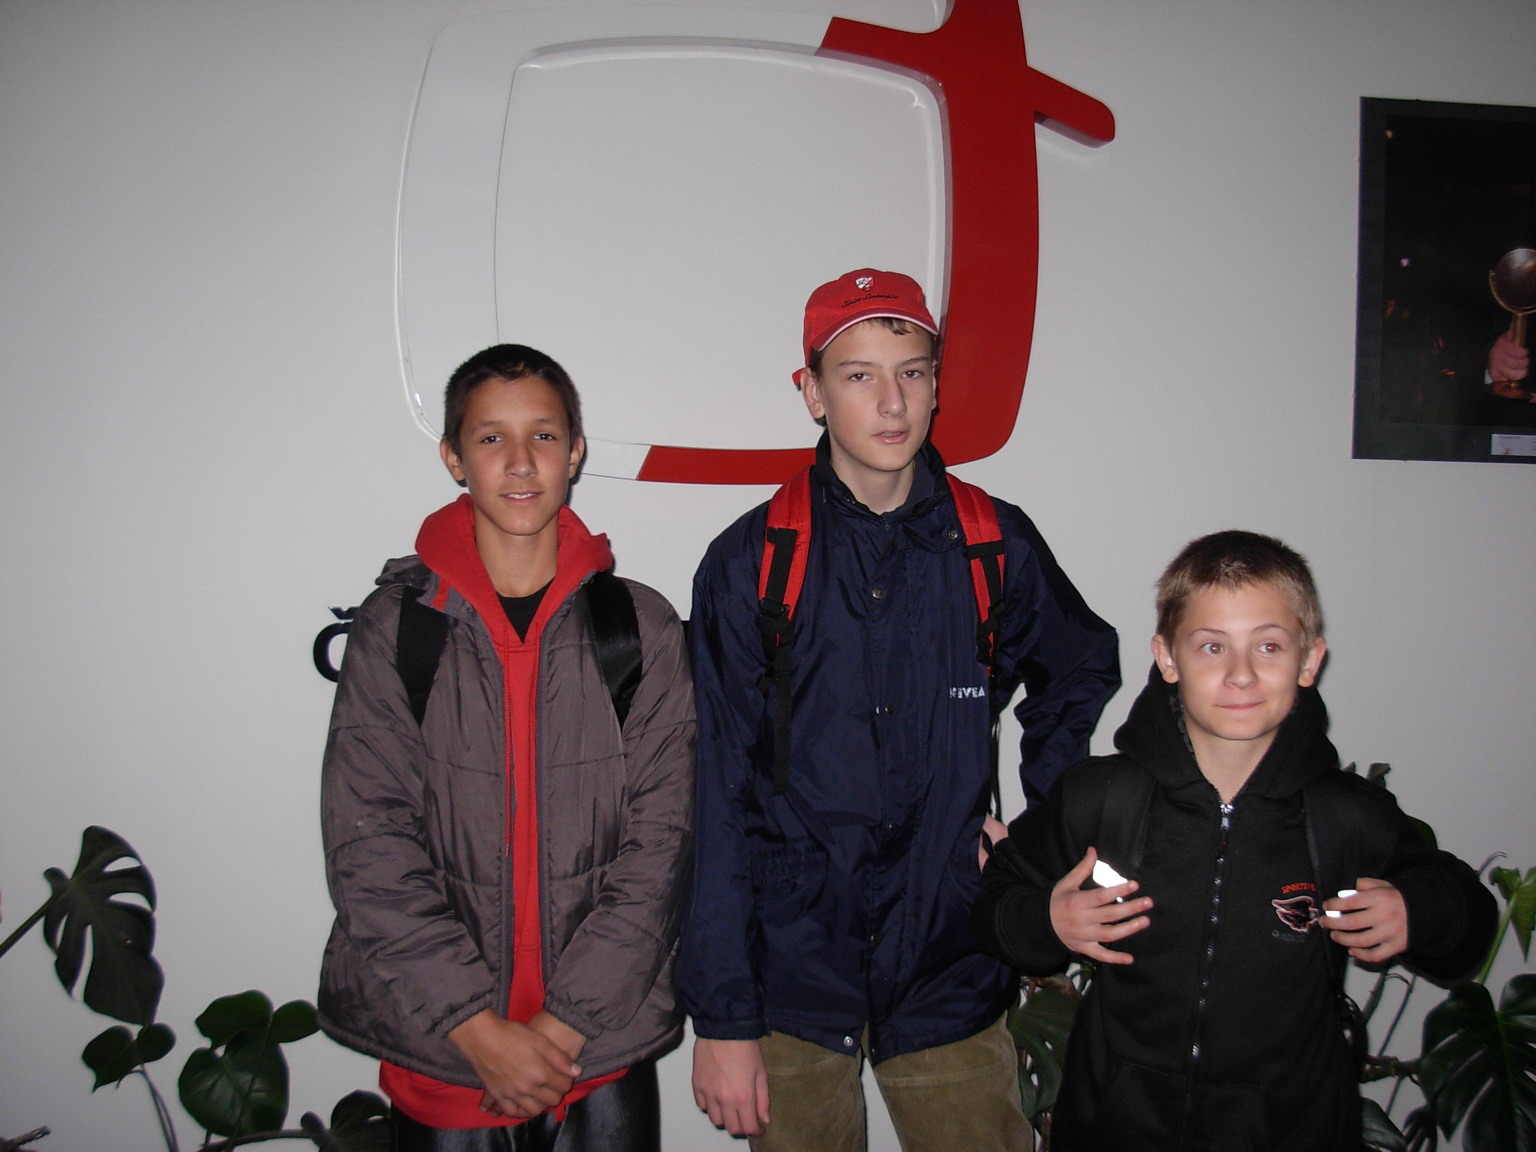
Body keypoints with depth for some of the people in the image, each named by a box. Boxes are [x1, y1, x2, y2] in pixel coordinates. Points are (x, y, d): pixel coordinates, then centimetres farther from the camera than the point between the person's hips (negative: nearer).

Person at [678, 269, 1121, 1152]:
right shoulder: (749, 564, -6)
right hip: (792, 980, -1)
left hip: (953, 976, 2)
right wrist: (722, 1018, -8)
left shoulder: (998, 548, -1)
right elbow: (718, 805, -7)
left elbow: (1081, 675, 20)